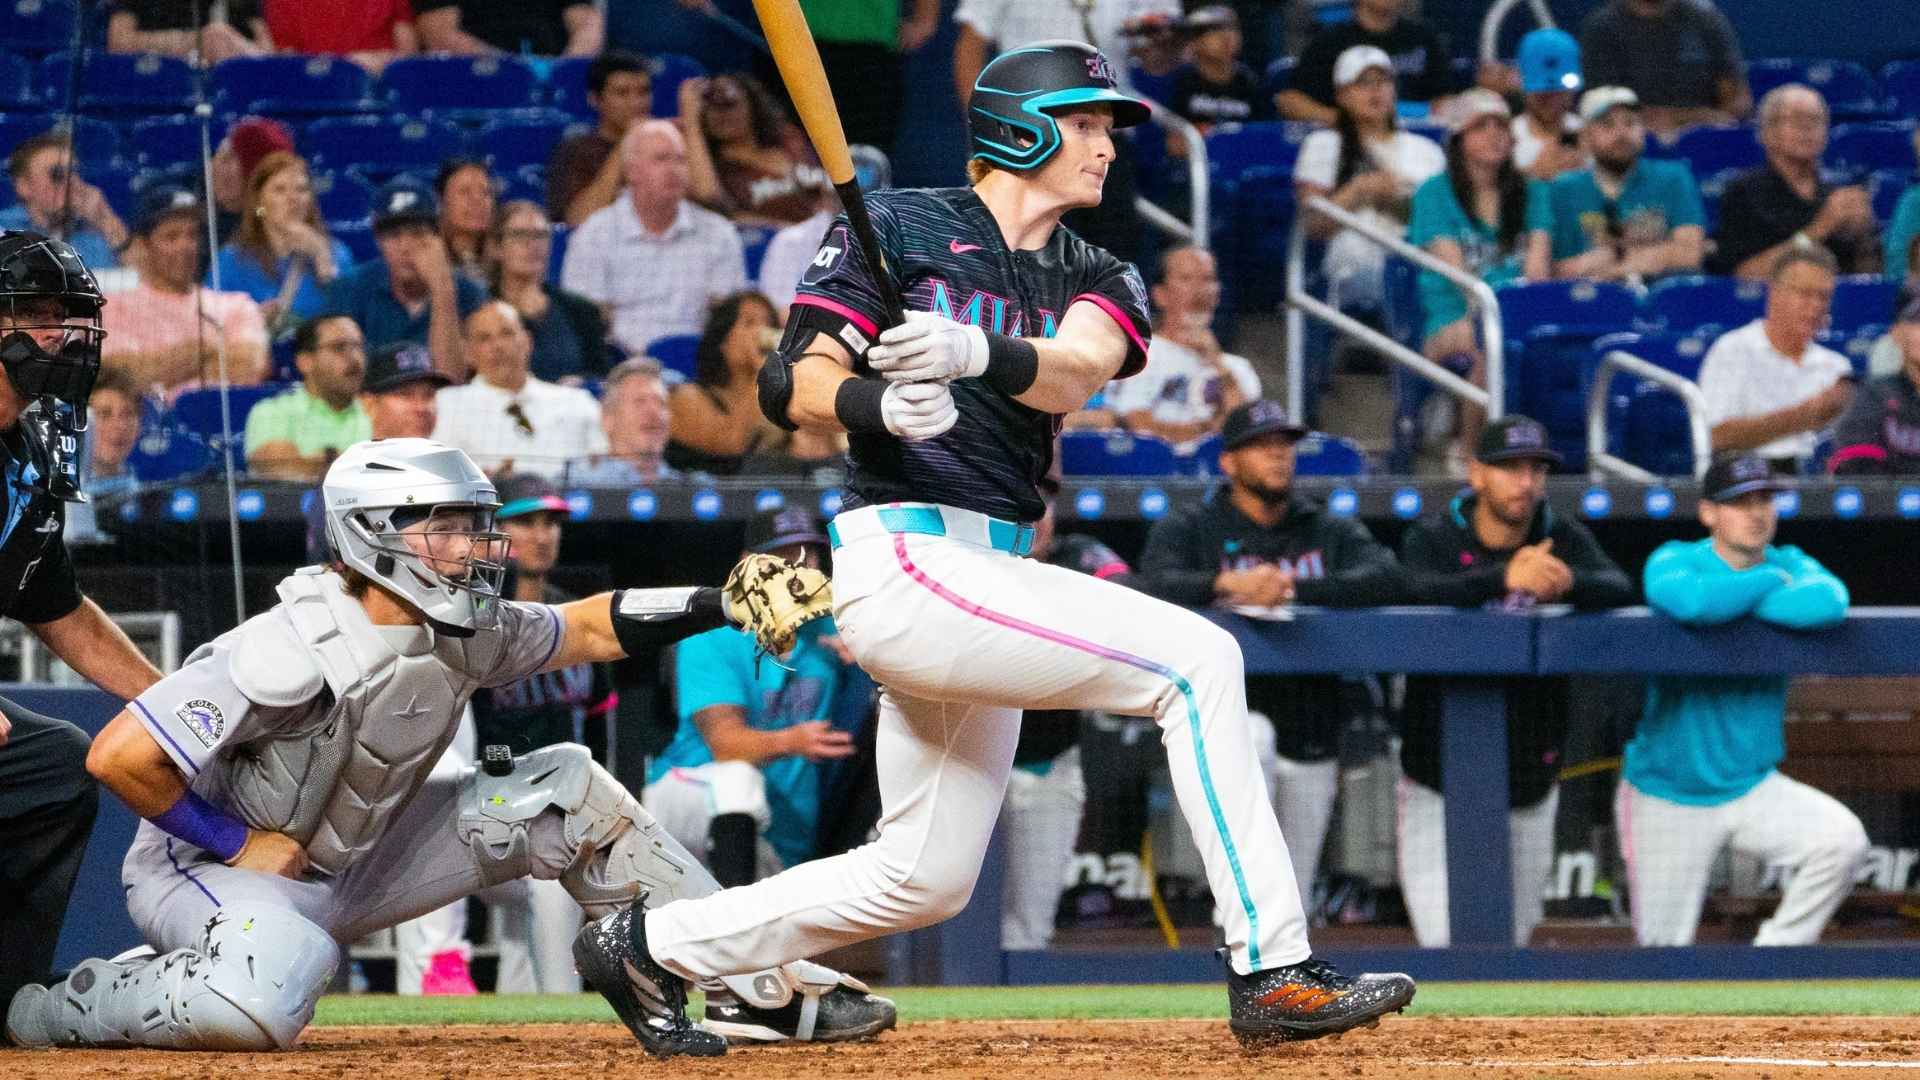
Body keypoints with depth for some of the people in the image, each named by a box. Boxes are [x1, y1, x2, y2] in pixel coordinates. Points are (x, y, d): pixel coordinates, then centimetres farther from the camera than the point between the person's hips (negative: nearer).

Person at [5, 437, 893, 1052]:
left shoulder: (467, 637, -5)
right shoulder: (297, 655, -29)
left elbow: (591, 628, 7)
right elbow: (118, 756, -30)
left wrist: (728, 603, -8)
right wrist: (237, 843, -19)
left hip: (351, 865, 8)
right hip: (210, 865, -8)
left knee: (563, 790, 0)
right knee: (264, 1000, -43)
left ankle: (759, 986, 2)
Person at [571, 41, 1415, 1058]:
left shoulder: (1095, 279, 15)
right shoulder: (897, 227, 0)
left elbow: (1074, 369, -9)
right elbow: (792, 382, -7)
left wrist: (976, 352, -30)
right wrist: (879, 404, -29)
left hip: (992, 580, 8)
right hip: (903, 562, -8)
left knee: (924, 879, 14)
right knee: (1196, 659, -19)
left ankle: (650, 946, 27)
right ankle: (1273, 972, -22)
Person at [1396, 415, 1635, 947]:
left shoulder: (1564, 539, 1)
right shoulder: (1433, 539, -6)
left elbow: (1620, 591, -17)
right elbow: (1418, 591, -28)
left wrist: (1568, 582, -41)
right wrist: (1505, 578, -46)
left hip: (1529, 783, 3)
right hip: (1439, 784, -3)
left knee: (1511, 942, 13)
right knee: (1447, 944, -11)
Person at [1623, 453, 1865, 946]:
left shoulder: (1790, 564, 0)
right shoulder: (1676, 560, -8)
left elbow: (1830, 603, -25)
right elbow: (1690, 600, -35)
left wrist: (1730, 603, -24)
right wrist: (1771, 582, -19)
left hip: (1753, 789, 3)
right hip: (1668, 798, -3)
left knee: (1843, 839, -23)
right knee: (1664, 962, -2)